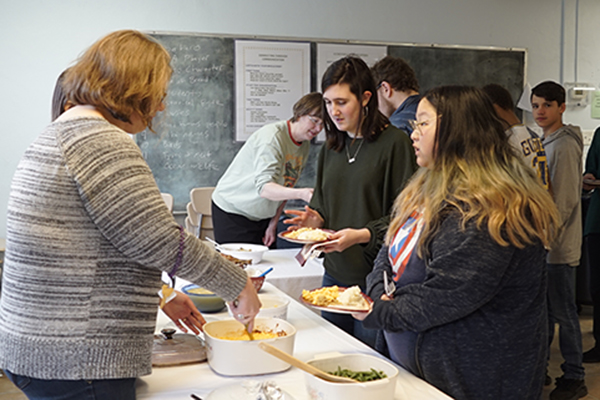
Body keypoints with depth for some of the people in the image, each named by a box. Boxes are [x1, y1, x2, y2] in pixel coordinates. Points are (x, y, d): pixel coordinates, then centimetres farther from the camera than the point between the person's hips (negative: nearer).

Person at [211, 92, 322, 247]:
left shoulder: (305, 146, 2)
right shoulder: (272, 136, -23)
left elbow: (284, 188, 10)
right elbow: (264, 187, -35)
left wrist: (273, 224, 3)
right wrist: (301, 194, -49)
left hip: (262, 216, 7)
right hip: (232, 213, -7)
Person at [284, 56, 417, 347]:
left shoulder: (394, 143, -9)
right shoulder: (332, 146, 11)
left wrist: (363, 235, -22)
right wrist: (316, 218, -1)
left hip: (373, 278, -6)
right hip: (335, 272, 6)